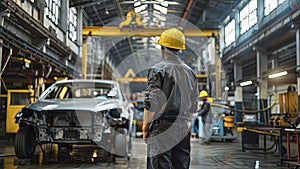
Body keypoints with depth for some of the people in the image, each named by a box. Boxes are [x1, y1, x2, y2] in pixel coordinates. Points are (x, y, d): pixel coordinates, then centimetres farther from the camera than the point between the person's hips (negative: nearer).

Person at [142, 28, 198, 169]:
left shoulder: (158, 69, -7)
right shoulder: (189, 71, 12)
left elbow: (151, 103, -14)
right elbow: (193, 107, 14)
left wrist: (145, 125, -2)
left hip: (162, 129, -6)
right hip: (183, 129, 6)